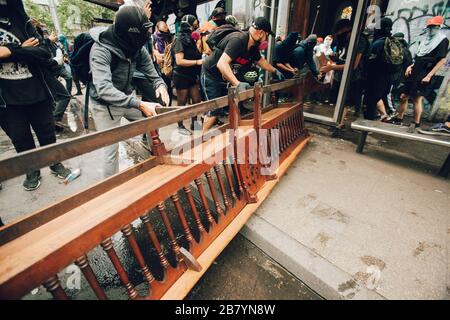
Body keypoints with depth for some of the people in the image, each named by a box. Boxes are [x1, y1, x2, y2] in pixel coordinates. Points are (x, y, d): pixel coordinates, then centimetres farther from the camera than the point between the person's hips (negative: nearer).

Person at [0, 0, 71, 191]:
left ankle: (55, 164, 32)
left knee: (47, 133, 12)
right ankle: (32, 170, 30)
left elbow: (44, 52, -7)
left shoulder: (21, 21, 3)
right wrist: (22, 50, -12)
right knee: (20, 139, 10)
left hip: (36, 92, 0)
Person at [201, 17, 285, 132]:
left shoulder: (253, 46, 0)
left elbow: (260, 60, 22)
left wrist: (275, 71, 25)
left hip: (226, 78, 9)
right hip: (211, 75, -9)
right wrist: (237, 84, -50)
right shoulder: (238, 40, -27)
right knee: (214, 111, -13)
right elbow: (221, 64, -41)